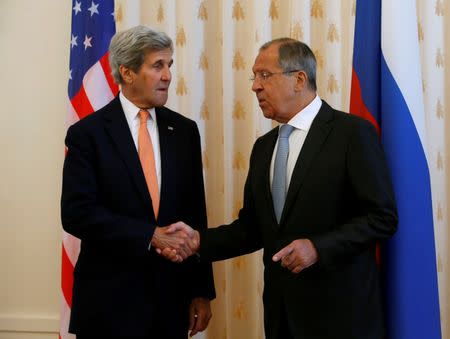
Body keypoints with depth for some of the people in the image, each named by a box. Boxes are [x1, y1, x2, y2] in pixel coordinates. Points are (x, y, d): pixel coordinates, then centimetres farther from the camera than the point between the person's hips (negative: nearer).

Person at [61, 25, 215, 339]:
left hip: (172, 294, 4)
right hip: (110, 297, -3)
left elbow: (196, 214, 6)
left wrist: (202, 290, 5)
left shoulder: (184, 130, 5)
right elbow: (76, 213, -13)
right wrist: (151, 236, -20)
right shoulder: (87, 133, -6)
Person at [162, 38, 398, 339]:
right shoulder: (264, 146, 11)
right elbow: (253, 226, 11)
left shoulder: (353, 133, -9)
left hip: (338, 309, -5)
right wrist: (200, 240, -3)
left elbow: (383, 217, -12)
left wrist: (318, 247, -22)